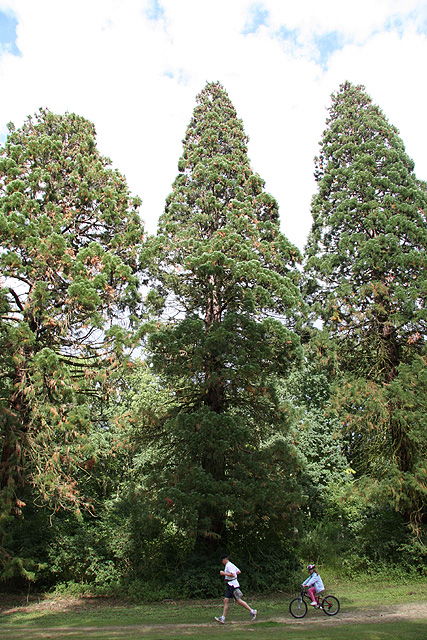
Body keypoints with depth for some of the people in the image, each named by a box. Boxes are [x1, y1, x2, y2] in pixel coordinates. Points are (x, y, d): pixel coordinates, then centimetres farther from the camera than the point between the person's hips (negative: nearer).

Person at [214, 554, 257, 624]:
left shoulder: (228, 565, -14)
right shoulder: (231, 565, 16)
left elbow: (233, 575, -24)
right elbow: (239, 571, 22)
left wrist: (224, 573, -18)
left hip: (233, 585, -10)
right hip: (229, 586, 10)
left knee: (239, 601, -4)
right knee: (226, 601, 3)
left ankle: (252, 611, 6)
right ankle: (223, 618, 2)